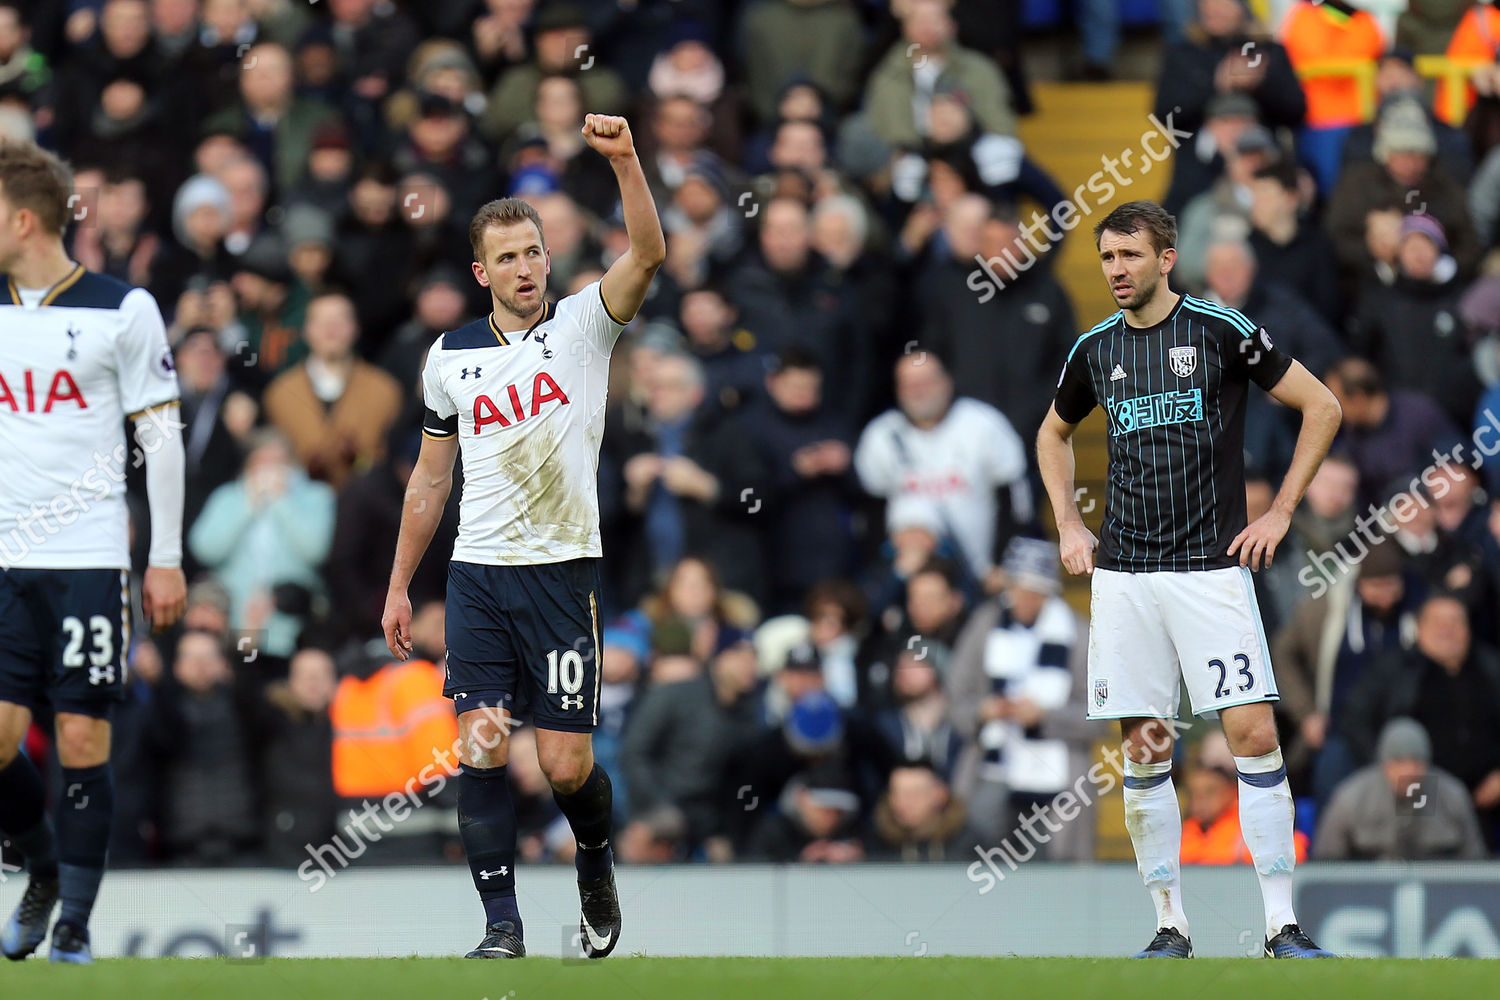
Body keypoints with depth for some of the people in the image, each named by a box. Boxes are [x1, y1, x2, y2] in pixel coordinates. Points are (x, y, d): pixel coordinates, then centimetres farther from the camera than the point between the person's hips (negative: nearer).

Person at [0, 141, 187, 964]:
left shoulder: (122, 310, -2)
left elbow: (160, 436, 1)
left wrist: (166, 558, -2)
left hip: (89, 558, -3)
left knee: (82, 742, -4)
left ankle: (72, 928, 4)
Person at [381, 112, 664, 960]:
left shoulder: (583, 325, 0)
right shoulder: (453, 356, 8)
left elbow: (648, 255, -19)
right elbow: (431, 480, 17)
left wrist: (625, 162, -33)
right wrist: (399, 588, 16)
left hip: (562, 571, -2)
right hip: (478, 573, 2)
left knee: (567, 764, -3)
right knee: (481, 749, -9)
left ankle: (597, 866, 28)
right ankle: (503, 926, -3)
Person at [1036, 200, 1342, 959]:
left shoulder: (1220, 330, -3)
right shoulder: (1095, 351, 9)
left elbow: (1321, 406, 2)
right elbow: (1054, 433, 29)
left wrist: (1280, 512, -1)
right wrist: (1068, 524, 16)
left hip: (1211, 567, -4)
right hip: (1123, 575, 4)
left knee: (1253, 734, -11)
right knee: (1143, 750, 2)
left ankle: (1281, 924, -7)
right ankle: (1170, 925, 9)